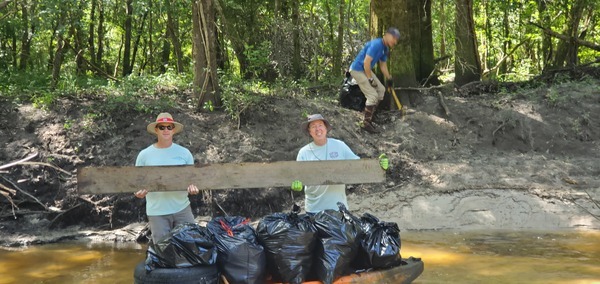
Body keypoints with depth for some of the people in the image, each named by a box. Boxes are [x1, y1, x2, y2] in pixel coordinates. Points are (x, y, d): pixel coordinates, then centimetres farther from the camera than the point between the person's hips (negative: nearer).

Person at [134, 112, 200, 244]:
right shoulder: (144, 155, 1)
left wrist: (192, 187, -15)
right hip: (157, 212, -1)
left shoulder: (184, 153, 3)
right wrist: (139, 192, -17)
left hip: (182, 209, 1)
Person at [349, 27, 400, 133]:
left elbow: (383, 65, 17)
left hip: (366, 70, 10)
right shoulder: (376, 44, -24)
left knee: (381, 90, 15)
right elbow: (366, 62, -27)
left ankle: (371, 114, 23)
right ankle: (366, 123, -6)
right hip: (357, 70, -10)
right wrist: (370, 79, -21)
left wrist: (389, 79, 13)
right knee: (373, 95, -14)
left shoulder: (385, 48, 7)